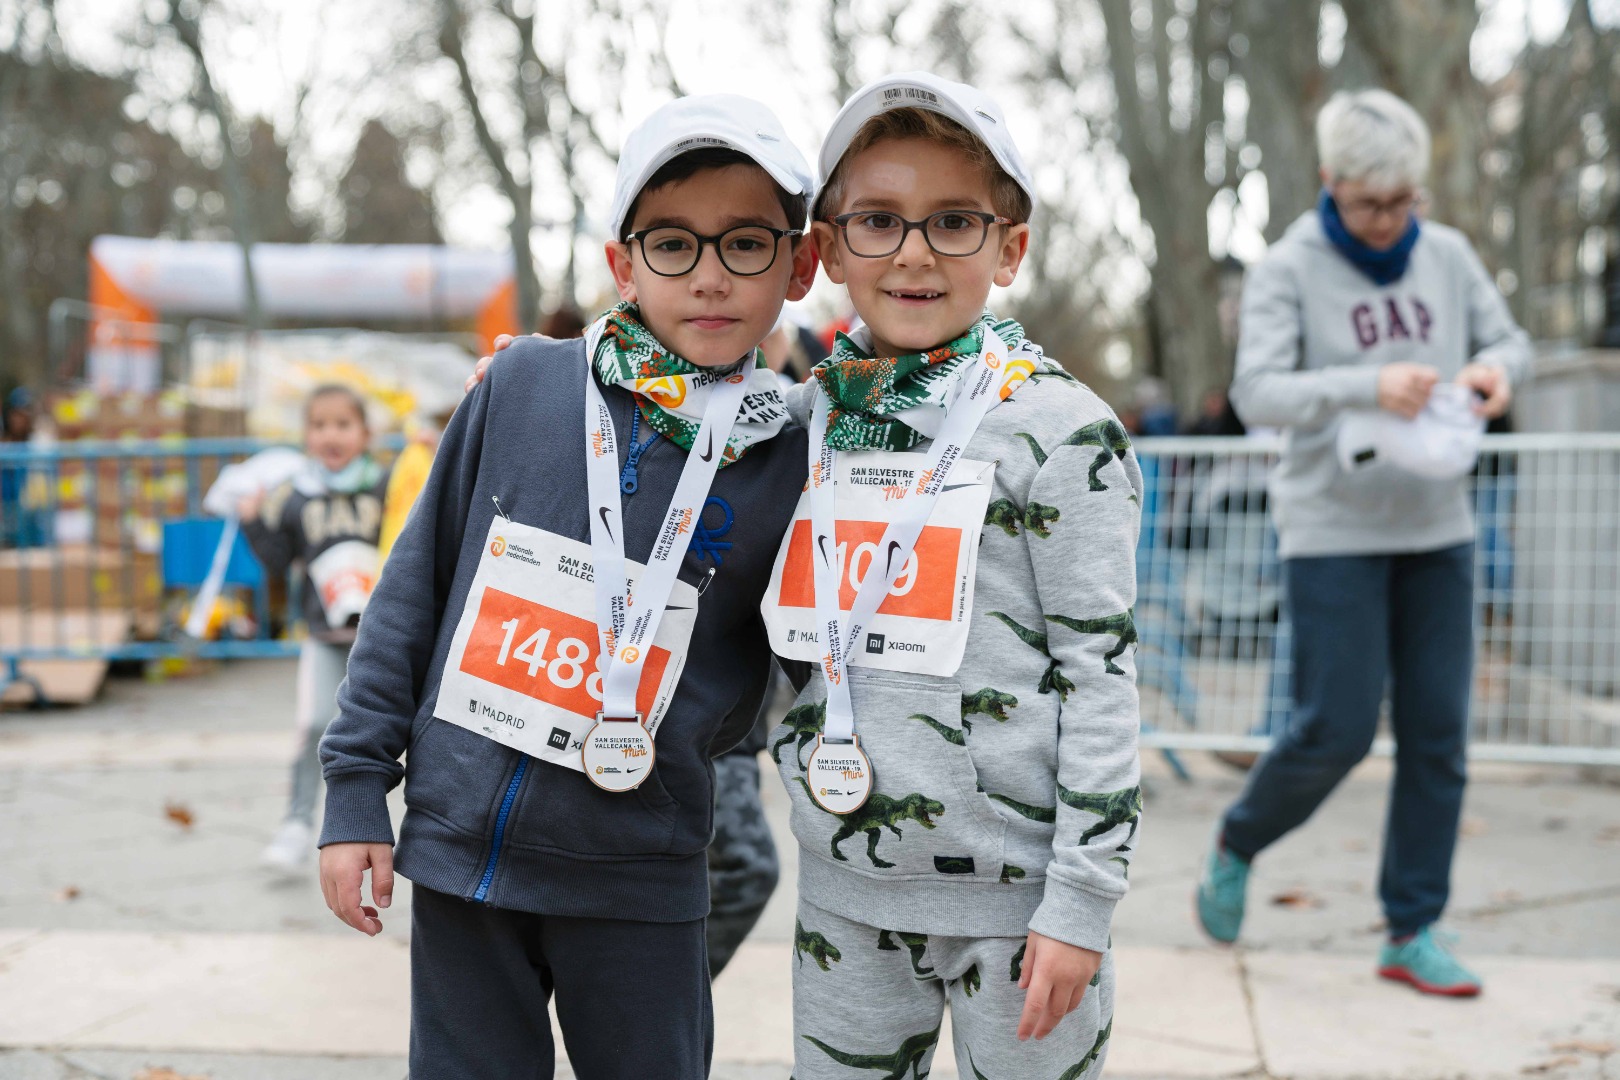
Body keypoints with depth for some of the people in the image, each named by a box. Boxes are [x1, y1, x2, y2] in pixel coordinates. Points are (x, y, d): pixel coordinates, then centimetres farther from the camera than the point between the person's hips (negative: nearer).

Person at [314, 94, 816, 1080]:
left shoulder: (791, 460, -5)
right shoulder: (524, 387, -2)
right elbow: (417, 586, 4)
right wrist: (357, 784, 4)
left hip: (635, 883, -1)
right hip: (458, 848, 1)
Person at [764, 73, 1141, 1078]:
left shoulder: (1062, 429, -9)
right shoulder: (806, 417, 5)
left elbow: (1101, 671, -10)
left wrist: (1082, 900, -11)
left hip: (1014, 895, -4)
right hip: (843, 886, 5)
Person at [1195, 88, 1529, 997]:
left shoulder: (1448, 254, 5)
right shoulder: (1288, 271, -7)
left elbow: (1511, 342, 12)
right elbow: (1258, 394, -17)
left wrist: (1494, 369, -13)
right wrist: (1369, 387, -32)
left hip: (1437, 530, 5)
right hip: (1334, 533, -4)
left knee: (1439, 733, 4)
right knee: (1337, 730, -5)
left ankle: (1414, 931, 15)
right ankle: (1237, 846, 23)